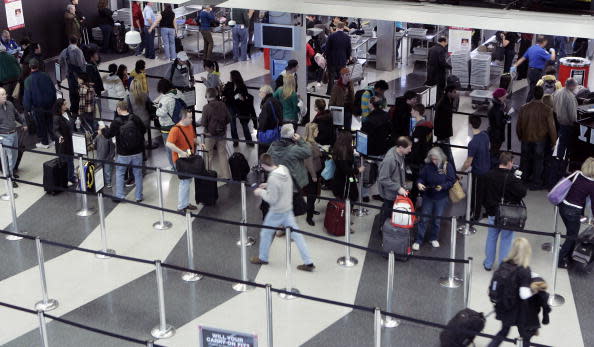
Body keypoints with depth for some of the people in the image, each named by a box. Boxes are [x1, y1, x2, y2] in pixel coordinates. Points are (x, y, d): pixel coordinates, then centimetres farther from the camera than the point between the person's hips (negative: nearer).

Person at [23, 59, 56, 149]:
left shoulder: (28, 80, -17)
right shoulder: (46, 76, -6)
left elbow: (27, 95, -14)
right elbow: (53, 90, 2)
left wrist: (27, 108, -4)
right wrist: (53, 102, 14)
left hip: (37, 107, -3)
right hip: (49, 104, 3)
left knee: (41, 125, 10)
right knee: (50, 122, 18)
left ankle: (44, 142, 20)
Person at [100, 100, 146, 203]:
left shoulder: (116, 122, -14)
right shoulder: (135, 119, -9)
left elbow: (109, 134, -3)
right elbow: (143, 130, 4)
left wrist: (103, 130, 18)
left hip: (123, 154, -2)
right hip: (137, 152, 2)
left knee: (119, 173, 16)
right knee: (138, 174, 12)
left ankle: (119, 195, 15)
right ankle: (139, 196, 17)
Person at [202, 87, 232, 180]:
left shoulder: (206, 107, -17)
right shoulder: (223, 105, -7)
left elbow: (204, 123, -15)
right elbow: (228, 119, -1)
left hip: (210, 135, -3)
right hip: (222, 133, 3)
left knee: (209, 155, 13)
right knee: (222, 154, 11)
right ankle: (226, 175, 12)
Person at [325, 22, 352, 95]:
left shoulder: (331, 36, -10)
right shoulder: (347, 37, -4)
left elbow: (327, 48, -5)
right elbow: (349, 49, 4)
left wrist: (327, 58, 6)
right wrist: (347, 58, 17)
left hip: (332, 59, -1)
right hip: (342, 59, 1)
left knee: (331, 76, 8)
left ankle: (330, 91, 11)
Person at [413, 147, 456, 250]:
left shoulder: (447, 166, -12)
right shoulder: (427, 166, -10)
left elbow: (451, 181, -10)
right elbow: (421, 177, -4)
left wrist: (442, 186, -25)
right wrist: (419, 183, -26)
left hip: (441, 198, 0)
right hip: (428, 196, 0)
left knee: (437, 219, 13)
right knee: (424, 218, 3)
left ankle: (434, 238, 33)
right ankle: (418, 241, 11)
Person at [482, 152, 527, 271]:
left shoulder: (488, 175, -4)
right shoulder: (511, 178, -23)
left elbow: (484, 193, 6)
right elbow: (522, 192, -18)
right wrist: (518, 180, -5)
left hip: (492, 213, 4)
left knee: (491, 237, 19)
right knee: (506, 239, 10)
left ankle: (488, 264, 29)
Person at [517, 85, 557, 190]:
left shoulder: (523, 108, -11)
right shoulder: (547, 110, -19)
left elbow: (518, 126, 0)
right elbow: (551, 128, -13)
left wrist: (520, 137, 18)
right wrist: (553, 141, 1)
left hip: (526, 139, 3)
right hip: (540, 140, -3)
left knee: (525, 159, 19)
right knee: (538, 161, 12)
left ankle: (523, 181, 32)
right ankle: (535, 183, 21)